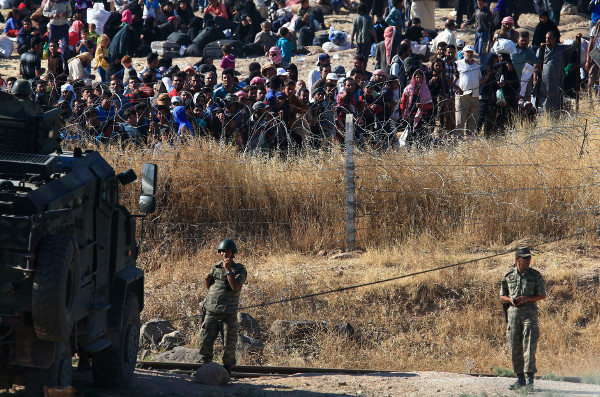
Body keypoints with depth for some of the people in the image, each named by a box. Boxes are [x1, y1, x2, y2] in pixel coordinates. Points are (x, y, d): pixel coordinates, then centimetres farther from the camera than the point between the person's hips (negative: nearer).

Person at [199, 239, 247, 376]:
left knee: (229, 344, -2)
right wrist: (207, 279, 1)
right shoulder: (216, 268, 14)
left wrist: (228, 270, -16)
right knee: (205, 341, -1)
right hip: (211, 311, 4)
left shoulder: (240, 269, 0)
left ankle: (227, 368, 14)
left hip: (228, 314, -4)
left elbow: (235, 286, -16)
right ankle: (206, 365, 14)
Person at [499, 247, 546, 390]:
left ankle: (530, 378, -10)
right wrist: (510, 300, -7)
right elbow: (502, 296, 16)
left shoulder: (535, 275, 2)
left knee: (529, 346, -11)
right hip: (513, 312, 3)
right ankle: (520, 378, 12)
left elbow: (542, 295, 4)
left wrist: (527, 298, -12)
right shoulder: (508, 276, 8)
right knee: (515, 347, 4)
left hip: (529, 311, -3)